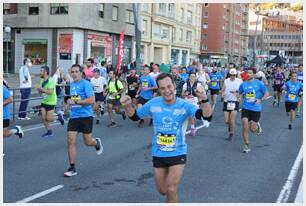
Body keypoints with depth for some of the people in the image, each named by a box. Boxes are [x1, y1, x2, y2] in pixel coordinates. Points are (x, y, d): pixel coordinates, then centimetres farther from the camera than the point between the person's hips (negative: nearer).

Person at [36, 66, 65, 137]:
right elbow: (41, 92, 14)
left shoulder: (50, 80, -19)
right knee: (43, 118, 2)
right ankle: (49, 131, 18)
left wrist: (41, 88, -29)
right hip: (44, 102, 7)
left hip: (51, 102, -7)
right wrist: (39, 89, -8)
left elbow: (50, 92, -29)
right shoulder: (42, 80, 5)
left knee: (48, 119, -5)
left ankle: (59, 117, 23)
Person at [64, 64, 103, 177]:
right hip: (73, 116, 5)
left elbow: (91, 100, -19)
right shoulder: (71, 84, 11)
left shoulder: (86, 84, -10)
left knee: (88, 142, 4)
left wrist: (76, 102, -21)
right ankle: (72, 168, 2)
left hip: (86, 116, -5)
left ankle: (97, 143, 43)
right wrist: (69, 102, 10)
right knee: (70, 140, -6)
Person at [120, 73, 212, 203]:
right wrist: (127, 105, -16)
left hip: (178, 154, -3)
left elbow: (207, 117, -28)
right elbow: (135, 116, 5)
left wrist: (204, 100, -47)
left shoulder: (184, 105, -16)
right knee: (162, 191, 17)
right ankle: (171, 198, 52)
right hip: (158, 154, 3)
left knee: (171, 190, -4)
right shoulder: (153, 103, -9)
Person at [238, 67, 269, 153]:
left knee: (253, 129, 0)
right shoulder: (243, 84, 2)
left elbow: (266, 93, 2)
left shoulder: (259, 83, -5)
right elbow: (240, 93, 18)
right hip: (246, 108, 2)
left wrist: (260, 99, -15)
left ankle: (257, 125, 39)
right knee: (245, 127, -10)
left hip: (256, 108, -2)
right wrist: (240, 97, -4)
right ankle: (246, 145, 5)